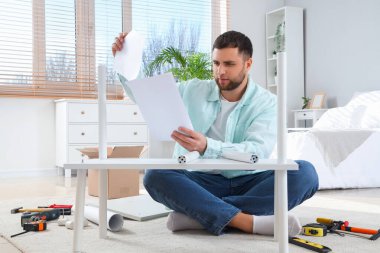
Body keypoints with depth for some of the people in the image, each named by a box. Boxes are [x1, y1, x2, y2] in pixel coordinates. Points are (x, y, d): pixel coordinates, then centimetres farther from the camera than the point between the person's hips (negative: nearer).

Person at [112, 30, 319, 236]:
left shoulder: (266, 102, 0)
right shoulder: (193, 91, 9)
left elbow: (257, 151, -17)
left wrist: (206, 146, -33)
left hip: (248, 184, -1)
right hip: (201, 182, 1)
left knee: (305, 173, -27)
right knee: (155, 175, -28)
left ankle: (197, 213, -33)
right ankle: (248, 222, -39)